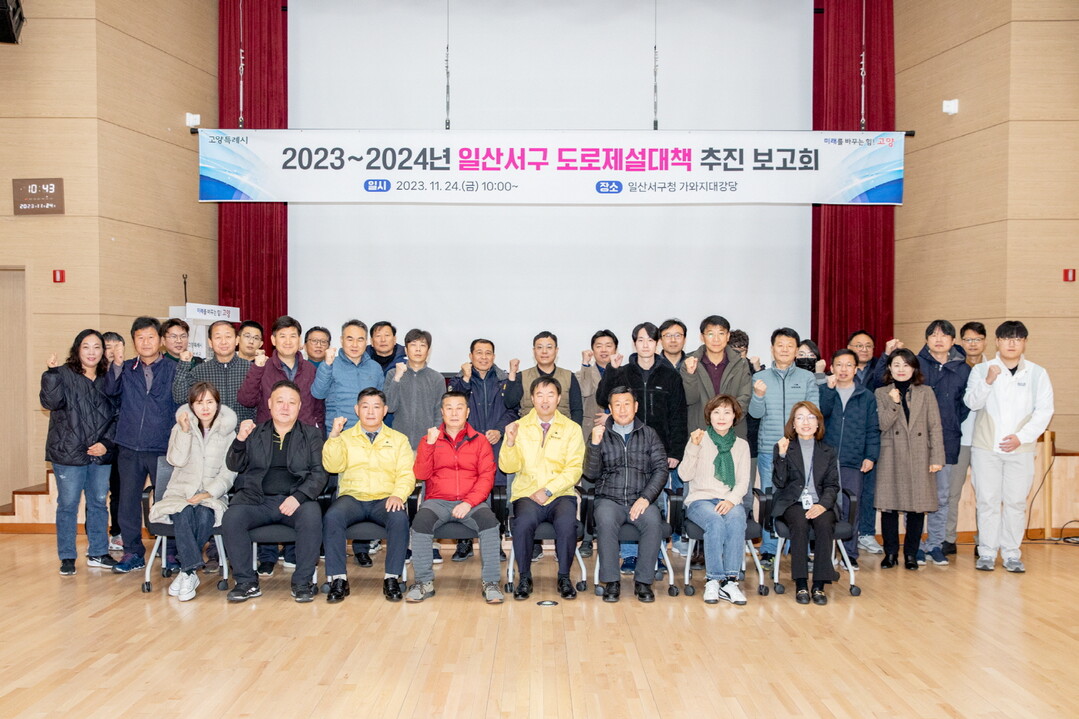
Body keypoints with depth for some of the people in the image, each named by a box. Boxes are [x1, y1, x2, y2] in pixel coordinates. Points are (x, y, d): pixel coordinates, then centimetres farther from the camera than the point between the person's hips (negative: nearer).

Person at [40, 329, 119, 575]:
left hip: (101, 454, 4)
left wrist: (106, 443, -3)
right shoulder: (64, 375, -4)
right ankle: (67, 557, 15)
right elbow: (51, 402, -20)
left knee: (99, 503, 11)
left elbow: (116, 416, 8)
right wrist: (52, 373, -28)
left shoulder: (108, 378, 7)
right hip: (69, 454, -4)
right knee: (68, 505, 4)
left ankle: (98, 553, 23)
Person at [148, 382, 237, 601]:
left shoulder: (227, 432, 8)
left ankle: (185, 571, -21)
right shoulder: (181, 428, 11)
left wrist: (209, 493, -15)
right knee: (184, 513, -34)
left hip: (213, 495, 0)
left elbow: (228, 474, 1)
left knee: (204, 516, -34)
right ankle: (191, 571, -33)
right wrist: (185, 431, -15)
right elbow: (177, 460, -6)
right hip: (181, 491, 1)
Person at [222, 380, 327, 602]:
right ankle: (247, 583, -12)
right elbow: (233, 466, 11)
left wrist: (298, 497, -14)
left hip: (296, 499, -1)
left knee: (312, 516, -33)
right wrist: (240, 440, -8)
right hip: (257, 499, 2)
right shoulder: (254, 432, 19)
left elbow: (319, 474, 3)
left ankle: (302, 582, -17)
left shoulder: (311, 434, 14)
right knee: (231, 518, -27)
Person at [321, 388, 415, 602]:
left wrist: (398, 495, -14)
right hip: (352, 497, 1)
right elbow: (333, 466, 1)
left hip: (385, 499, 0)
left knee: (399, 518, -33)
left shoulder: (399, 439, 17)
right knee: (332, 517, -31)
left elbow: (407, 474, 6)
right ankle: (338, 579, -23)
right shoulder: (345, 437, 18)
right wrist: (334, 436, -11)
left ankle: (392, 578, -23)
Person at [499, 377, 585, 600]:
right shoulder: (519, 427, 9)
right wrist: (510, 442, -15)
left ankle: (564, 577, -9)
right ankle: (524, 578, -11)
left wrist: (548, 490, -13)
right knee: (524, 522, -32)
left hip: (560, 495, 0)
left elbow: (574, 470, -1)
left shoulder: (572, 429, 8)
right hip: (527, 494, 0)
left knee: (567, 523, -31)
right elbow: (508, 467, 3)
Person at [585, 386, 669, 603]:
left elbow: (661, 469, 3)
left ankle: (643, 581, -18)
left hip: (641, 500, 1)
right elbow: (591, 473, 2)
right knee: (606, 520, -33)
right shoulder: (600, 434, 10)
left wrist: (646, 497, -12)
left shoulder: (649, 434, 12)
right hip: (609, 499, 0)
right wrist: (595, 444, -14)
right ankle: (611, 582, -21)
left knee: (653, 520, -31)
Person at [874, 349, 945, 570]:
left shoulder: (926, 393, 8)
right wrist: (894, 403, -15)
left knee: (917, 506, 2)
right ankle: (890, 553, 13)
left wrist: (937, 458, -2)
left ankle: (911, 554, 14)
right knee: (889, 505, 0)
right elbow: (882, 425, -4)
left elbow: (935, 427, 4)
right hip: (891, 458, 0)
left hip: (919, 458, 1)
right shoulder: (881, 393, 7)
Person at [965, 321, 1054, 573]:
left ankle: (1011, 554, 12)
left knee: (1016, 502, 3)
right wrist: (987, 381, -22)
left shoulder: (1037, 373, 6)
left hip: (1020, 449, 1)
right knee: (987, 501, 1)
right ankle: (987, 552, 9)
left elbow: (1044, 410, 1)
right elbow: (972, 402, -5)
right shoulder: (981, 370, 5)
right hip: (985, 447, 0)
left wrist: (1021, 437, -9)